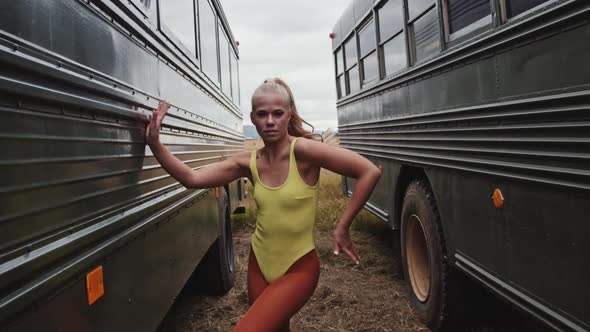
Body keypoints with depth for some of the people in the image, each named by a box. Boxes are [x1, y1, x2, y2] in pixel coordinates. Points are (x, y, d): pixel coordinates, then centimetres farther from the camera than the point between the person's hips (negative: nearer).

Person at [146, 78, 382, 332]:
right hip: (259, 264, 6)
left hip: (298, 269, -5)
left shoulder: (302, 151, -20)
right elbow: (191, 178, -5)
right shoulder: (249, 163, -4)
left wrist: (342, 228, -19)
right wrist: (155, 144, -17)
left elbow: (370, 172, -24)